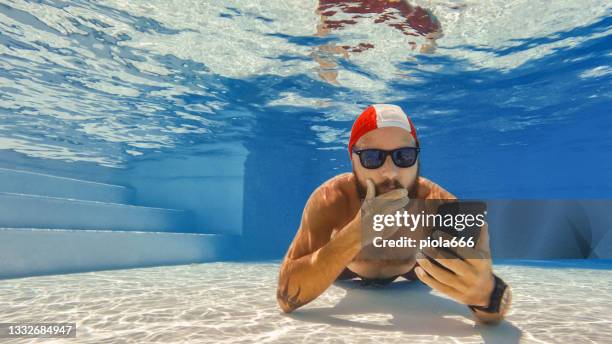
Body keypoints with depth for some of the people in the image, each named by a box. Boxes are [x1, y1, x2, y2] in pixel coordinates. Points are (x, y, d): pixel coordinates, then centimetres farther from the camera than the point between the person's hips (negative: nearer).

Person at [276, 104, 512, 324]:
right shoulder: (330, 201, -42)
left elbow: (492, 315, -41)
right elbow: (286, 297, -47)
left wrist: (487, 294, -69)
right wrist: (356, 234, -60)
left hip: (409, 268, 1)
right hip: (349, 268, 0)